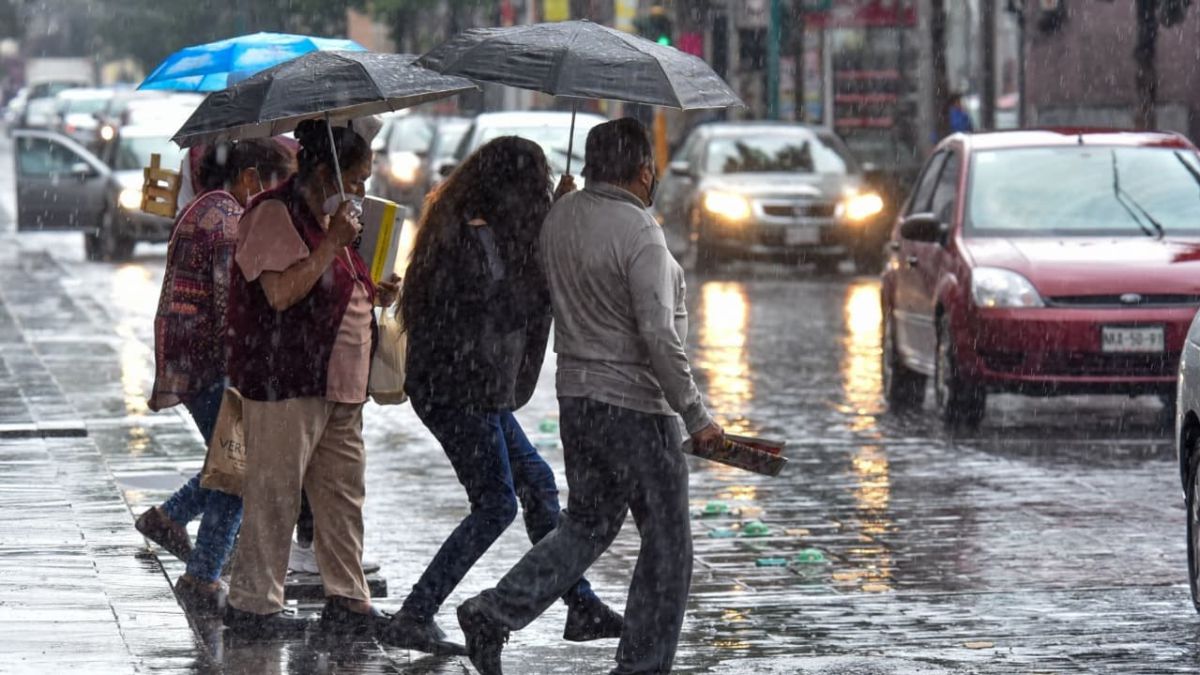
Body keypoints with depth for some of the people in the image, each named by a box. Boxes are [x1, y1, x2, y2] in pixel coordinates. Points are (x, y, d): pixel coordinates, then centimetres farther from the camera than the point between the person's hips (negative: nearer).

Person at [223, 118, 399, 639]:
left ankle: (347, 600, 15)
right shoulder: (274, 215, -12)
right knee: (274, 493, -4)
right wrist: (333, 243, -22)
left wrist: (373, 293, 12)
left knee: (343, 494, 9)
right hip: (285, 381, -10)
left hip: (337, 383, 10)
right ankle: (251, 603, 2)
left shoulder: (329, 217, 18)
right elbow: (282, 292, -23)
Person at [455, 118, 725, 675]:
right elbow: (659, 337, -22)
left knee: (587, 525, 19)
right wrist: (696, 415, -17)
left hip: (574, 395, 8)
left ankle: (494, 613, 6)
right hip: (635, 404, -8)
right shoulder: (639, 232, -19)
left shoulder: (560, 217, 6)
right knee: (666, 542, 5)